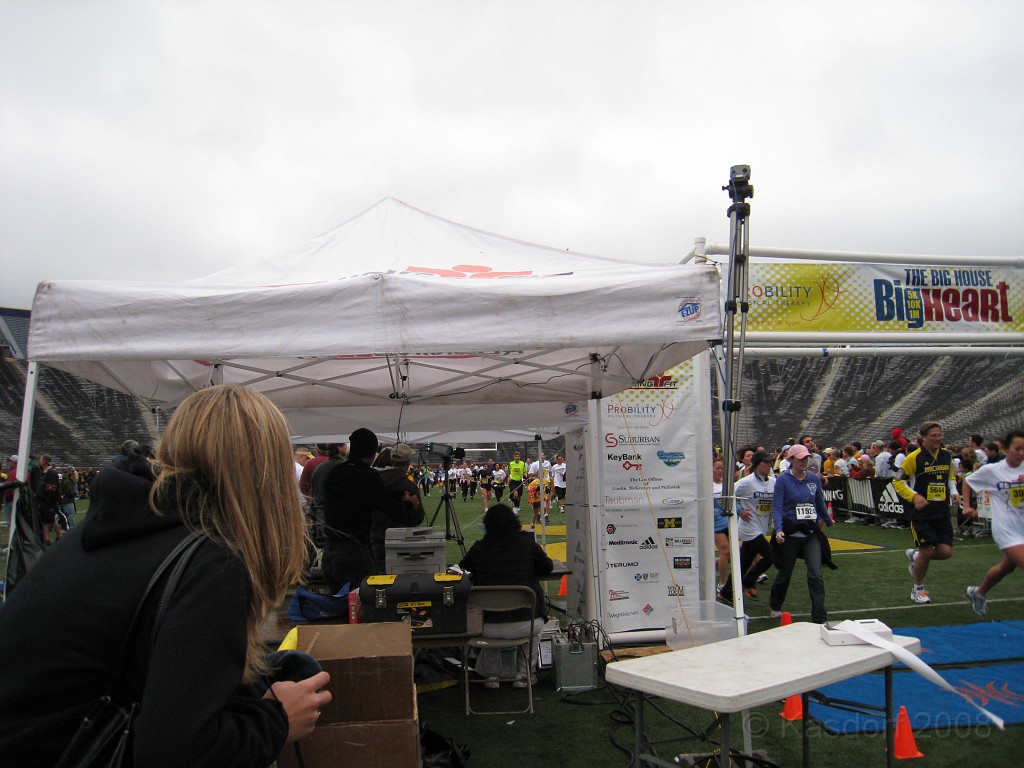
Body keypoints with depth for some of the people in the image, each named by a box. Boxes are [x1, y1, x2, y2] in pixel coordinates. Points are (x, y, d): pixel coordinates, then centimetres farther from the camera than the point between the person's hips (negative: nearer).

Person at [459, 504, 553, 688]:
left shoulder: (479, 548, 3)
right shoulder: (526, 542, 0)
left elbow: (462, 569, 21)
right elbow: (547, 567, 14)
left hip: (488, 627, 1)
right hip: (525, 624, -1)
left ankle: (490, 674, 35)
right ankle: (524, 672, 31)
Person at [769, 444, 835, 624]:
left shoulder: (814, 479, 4)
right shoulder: (783, 480, -9)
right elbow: (776, 507, -14)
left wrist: (827, 520, 32)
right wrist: (779, 530, -27)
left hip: (811, 534, 3)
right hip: (790, 534, -3)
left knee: (815, 574, -9)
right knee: (785, 573, 12)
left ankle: (820, 617, -3)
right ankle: (775, 605, 38)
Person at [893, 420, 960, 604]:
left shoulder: (946, 455, 6)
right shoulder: (914, 457, -11)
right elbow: (897, 482, -7)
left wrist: (954, 491, 5)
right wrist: (914, 496, -20)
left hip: (942, 511, 5)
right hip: (921, 512, -5)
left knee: (946, 551, -3)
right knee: (927, 550, -5)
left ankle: (915, 555, 30)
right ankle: (918, 589, 18)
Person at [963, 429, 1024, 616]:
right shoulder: (991, 470, -8)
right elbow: (967, 481, 8)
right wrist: (967, 506, 3)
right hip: (1006, 529, -5)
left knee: (1006, 567, 21)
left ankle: (978, 593, 43)